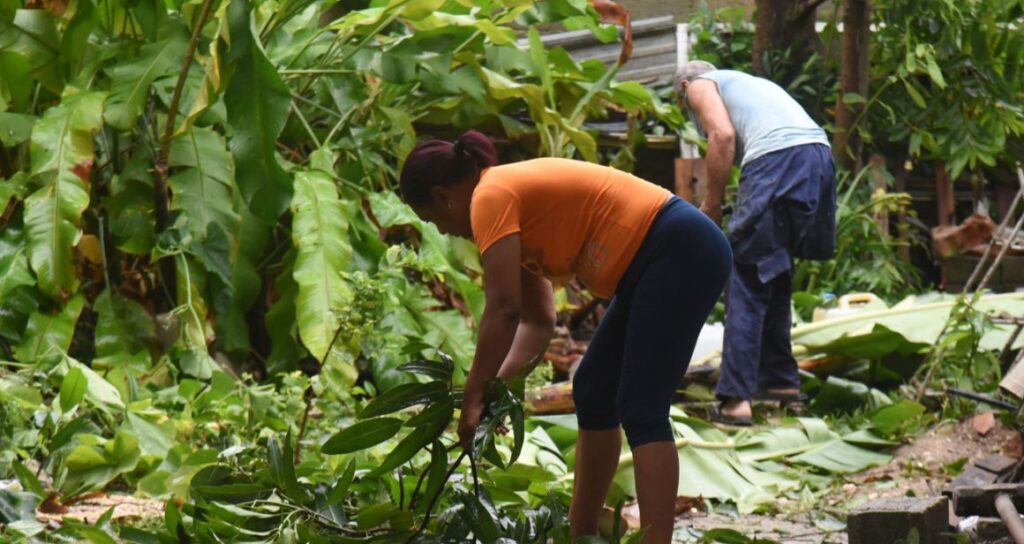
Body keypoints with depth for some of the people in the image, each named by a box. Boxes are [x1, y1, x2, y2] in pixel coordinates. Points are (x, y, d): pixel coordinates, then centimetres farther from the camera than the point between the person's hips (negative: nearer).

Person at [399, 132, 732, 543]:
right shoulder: (516, 197, 18)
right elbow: (537, 320, 15)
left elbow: (502, 309, -18)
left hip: (682, 251, -11)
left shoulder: (490, 197, -10)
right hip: (656, 261, 11)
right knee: (593, 392, 16)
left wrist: (474, 395, -12)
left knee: (640, 410, -16)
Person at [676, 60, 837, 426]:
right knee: (774, 276, 22)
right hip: (820, 155, 8)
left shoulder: (699, 85, 16)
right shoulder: (747, 83, 38)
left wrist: (711, 204, 2)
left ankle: (735, 398, -12)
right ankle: (781, 381, 29)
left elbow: (722, 135, -4)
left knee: (745, 282, -5)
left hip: (777, 160, -8)